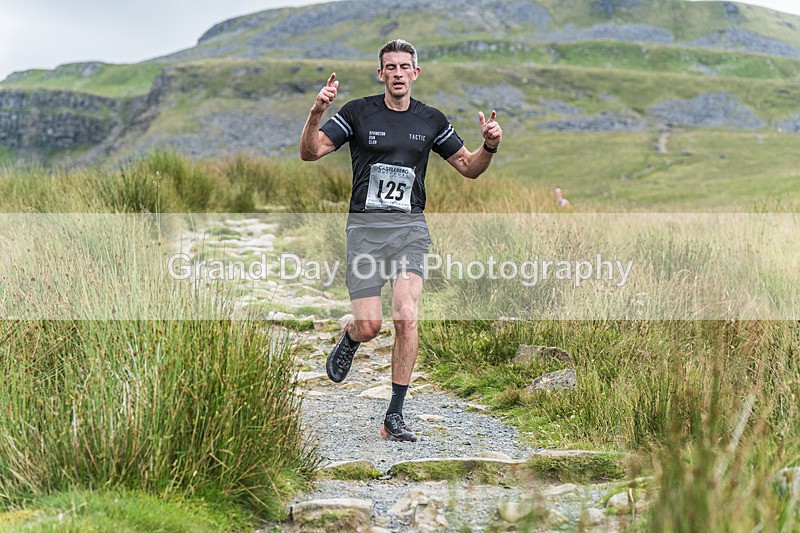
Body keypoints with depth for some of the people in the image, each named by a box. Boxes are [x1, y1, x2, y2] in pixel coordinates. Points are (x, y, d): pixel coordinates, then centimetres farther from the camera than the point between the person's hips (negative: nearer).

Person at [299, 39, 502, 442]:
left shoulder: (431, 120, 9)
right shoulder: (357, 112, 2)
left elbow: (469, 168, 16)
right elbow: (310, 152, -4)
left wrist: (490, 146, -5)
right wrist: (316, 113, -22)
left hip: (410, 228, 1)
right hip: (365, 227, -1)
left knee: (406, 319, -15)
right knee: (369, 326, -8)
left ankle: (394, 416, -4)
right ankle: (350, 337, 33)